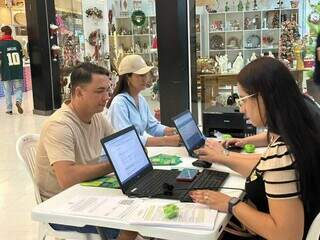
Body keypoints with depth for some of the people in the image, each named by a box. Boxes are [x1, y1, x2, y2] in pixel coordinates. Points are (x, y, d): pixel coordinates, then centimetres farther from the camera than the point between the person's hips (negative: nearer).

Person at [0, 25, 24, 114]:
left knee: (7, 91, 7)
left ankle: (9, 109, 10)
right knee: (18, 88, 11)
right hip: (18, 71, 2)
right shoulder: (17, 43, 6)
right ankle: (18, 101, -17)